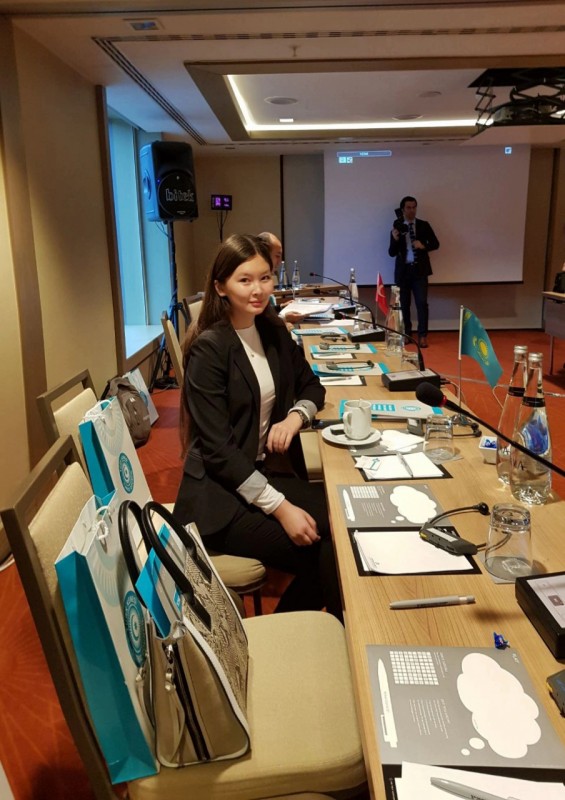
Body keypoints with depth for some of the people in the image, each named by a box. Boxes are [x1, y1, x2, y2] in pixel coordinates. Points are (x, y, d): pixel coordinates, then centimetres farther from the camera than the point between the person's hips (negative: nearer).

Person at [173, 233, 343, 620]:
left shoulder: (274, 331, 6)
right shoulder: (209, 349, -15)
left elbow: (311, 385, 17)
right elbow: (218, 448, -18)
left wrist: (296, 416, -7)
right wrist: (280, 507, -23)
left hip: (271, 471, 7)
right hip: (220, 492, -6)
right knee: (323, 557, -19)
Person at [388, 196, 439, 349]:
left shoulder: (424, 225, 5)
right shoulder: (396, 227, 3)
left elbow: (435, 244, 4)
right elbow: (392, 253, -1)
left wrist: (423, 246, -15)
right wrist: (395, 239, -19)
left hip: (419, 269, -1)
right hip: (403, 270, 1)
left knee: (422, 303, -9)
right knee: (404, 304, 9)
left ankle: (422, 336, -6)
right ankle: (407, 334, 20)